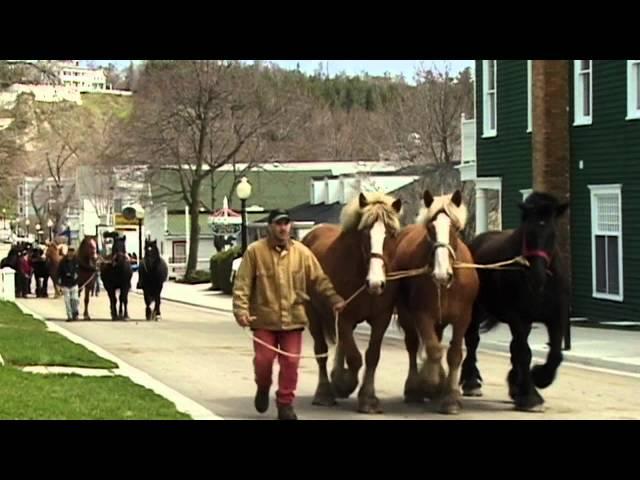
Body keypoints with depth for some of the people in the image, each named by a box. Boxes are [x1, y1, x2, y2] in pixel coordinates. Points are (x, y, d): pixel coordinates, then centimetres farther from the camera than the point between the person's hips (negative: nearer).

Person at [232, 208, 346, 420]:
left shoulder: (301, 252, 2)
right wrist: (241, 311, -15)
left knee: (290, 363, 1)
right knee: (263, 359, -1)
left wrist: (334, 298, -5)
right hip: (264, 318, -2)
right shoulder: (255, 251, -6)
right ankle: (263, 389, 31)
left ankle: (285, 403, 15)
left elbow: (319, 278, 6)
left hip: (292, 318, 2)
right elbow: (242, 284, -6)